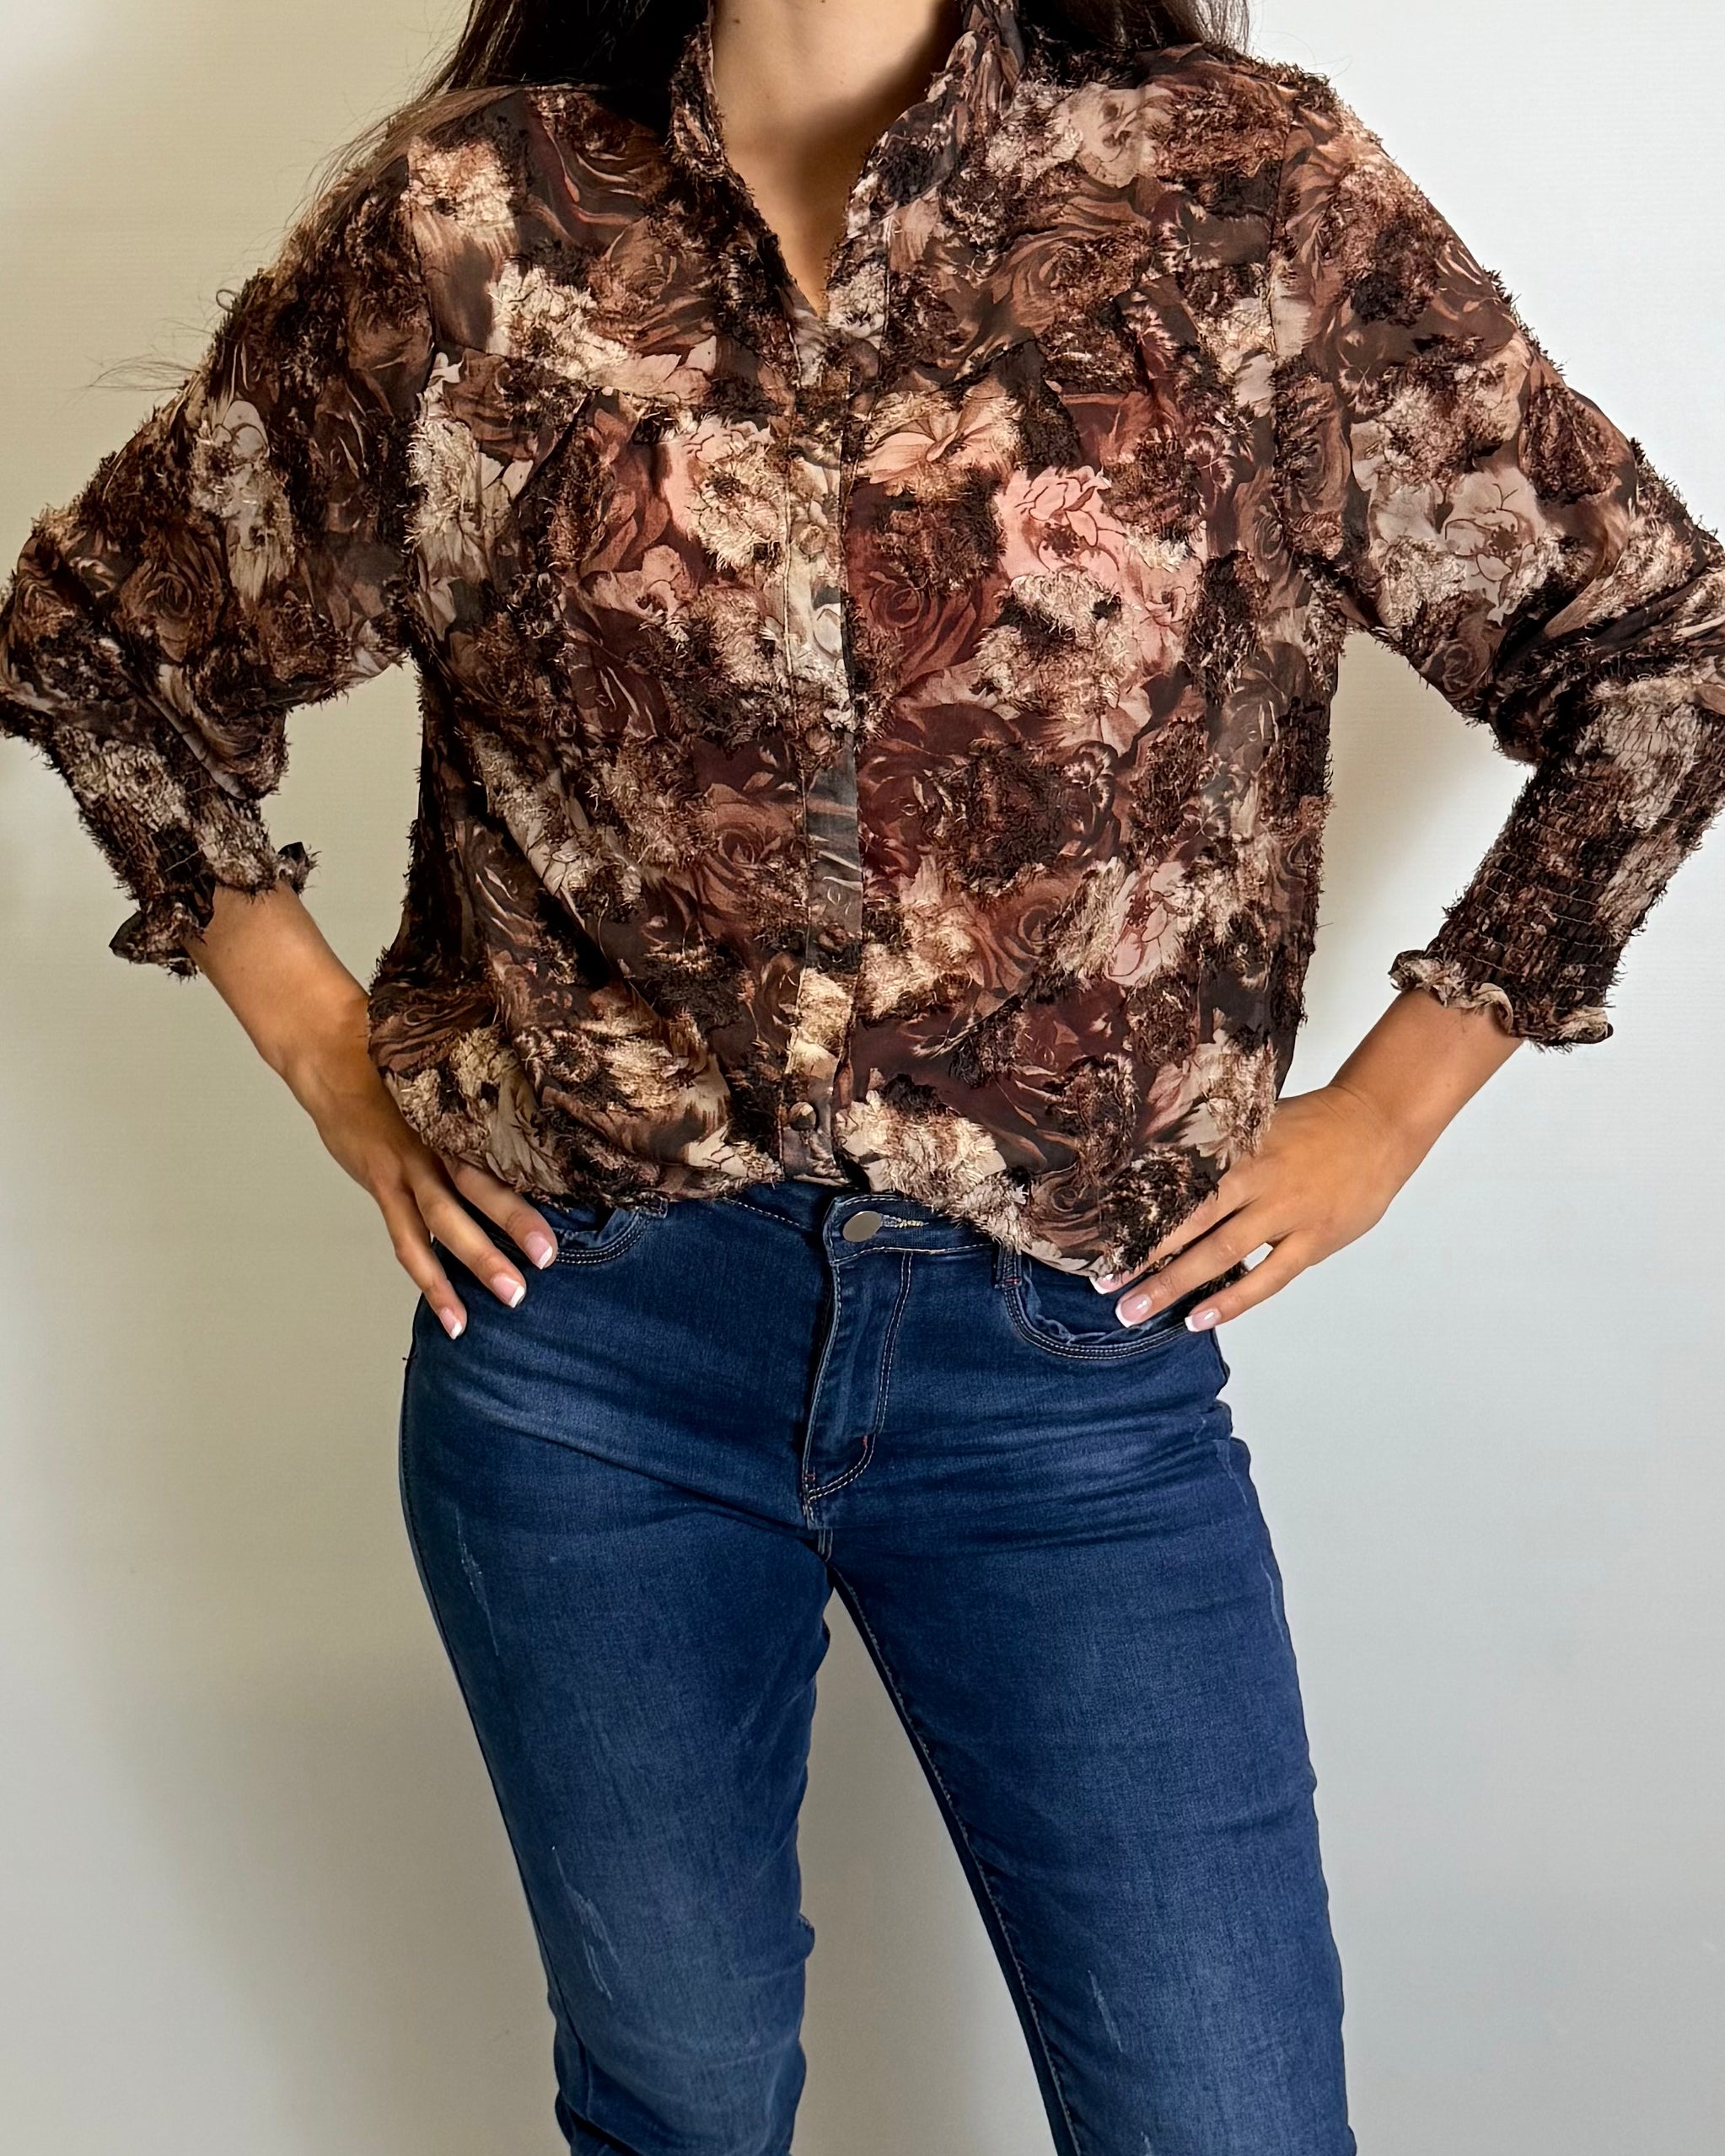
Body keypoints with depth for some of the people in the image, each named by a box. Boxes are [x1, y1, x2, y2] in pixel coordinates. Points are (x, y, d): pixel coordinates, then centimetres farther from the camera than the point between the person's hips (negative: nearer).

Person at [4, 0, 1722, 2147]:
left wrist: (1387, 1106, 1)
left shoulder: (1251, 192, -2)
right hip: (586, 1332, 1)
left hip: (1072, 1350, 0)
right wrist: (329, 1053, 6)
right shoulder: (470, 223, 1)